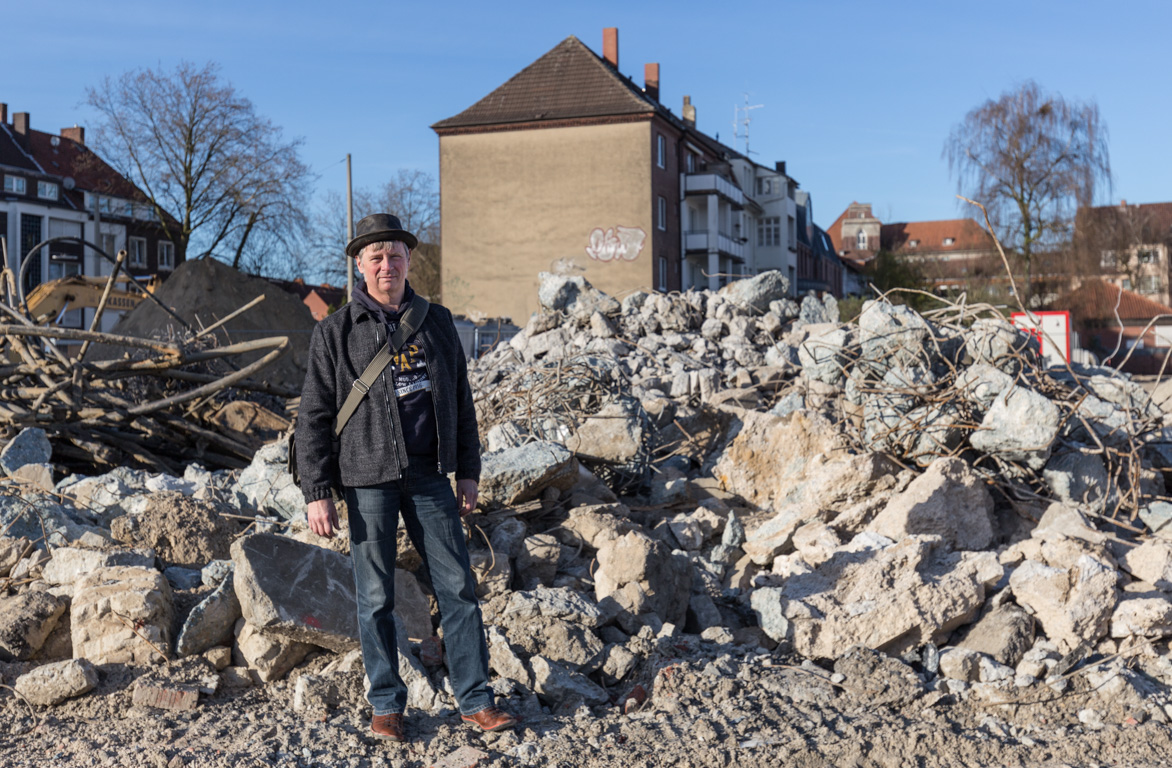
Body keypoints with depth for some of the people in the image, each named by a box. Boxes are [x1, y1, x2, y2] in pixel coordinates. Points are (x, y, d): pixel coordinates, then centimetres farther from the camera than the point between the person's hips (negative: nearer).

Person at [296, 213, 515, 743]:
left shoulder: (436, 322, 8)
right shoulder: (335, 332, -2)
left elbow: (460, 400, 14)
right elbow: (314, 417, -2)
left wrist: (468, 472, 11)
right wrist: (317, 493, -7)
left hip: (428, 475, 3)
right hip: (368, 478, -2)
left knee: (458, 586, 2)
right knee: (376, 598, 4)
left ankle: (475, 700, 12)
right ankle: (386, 705, 19)